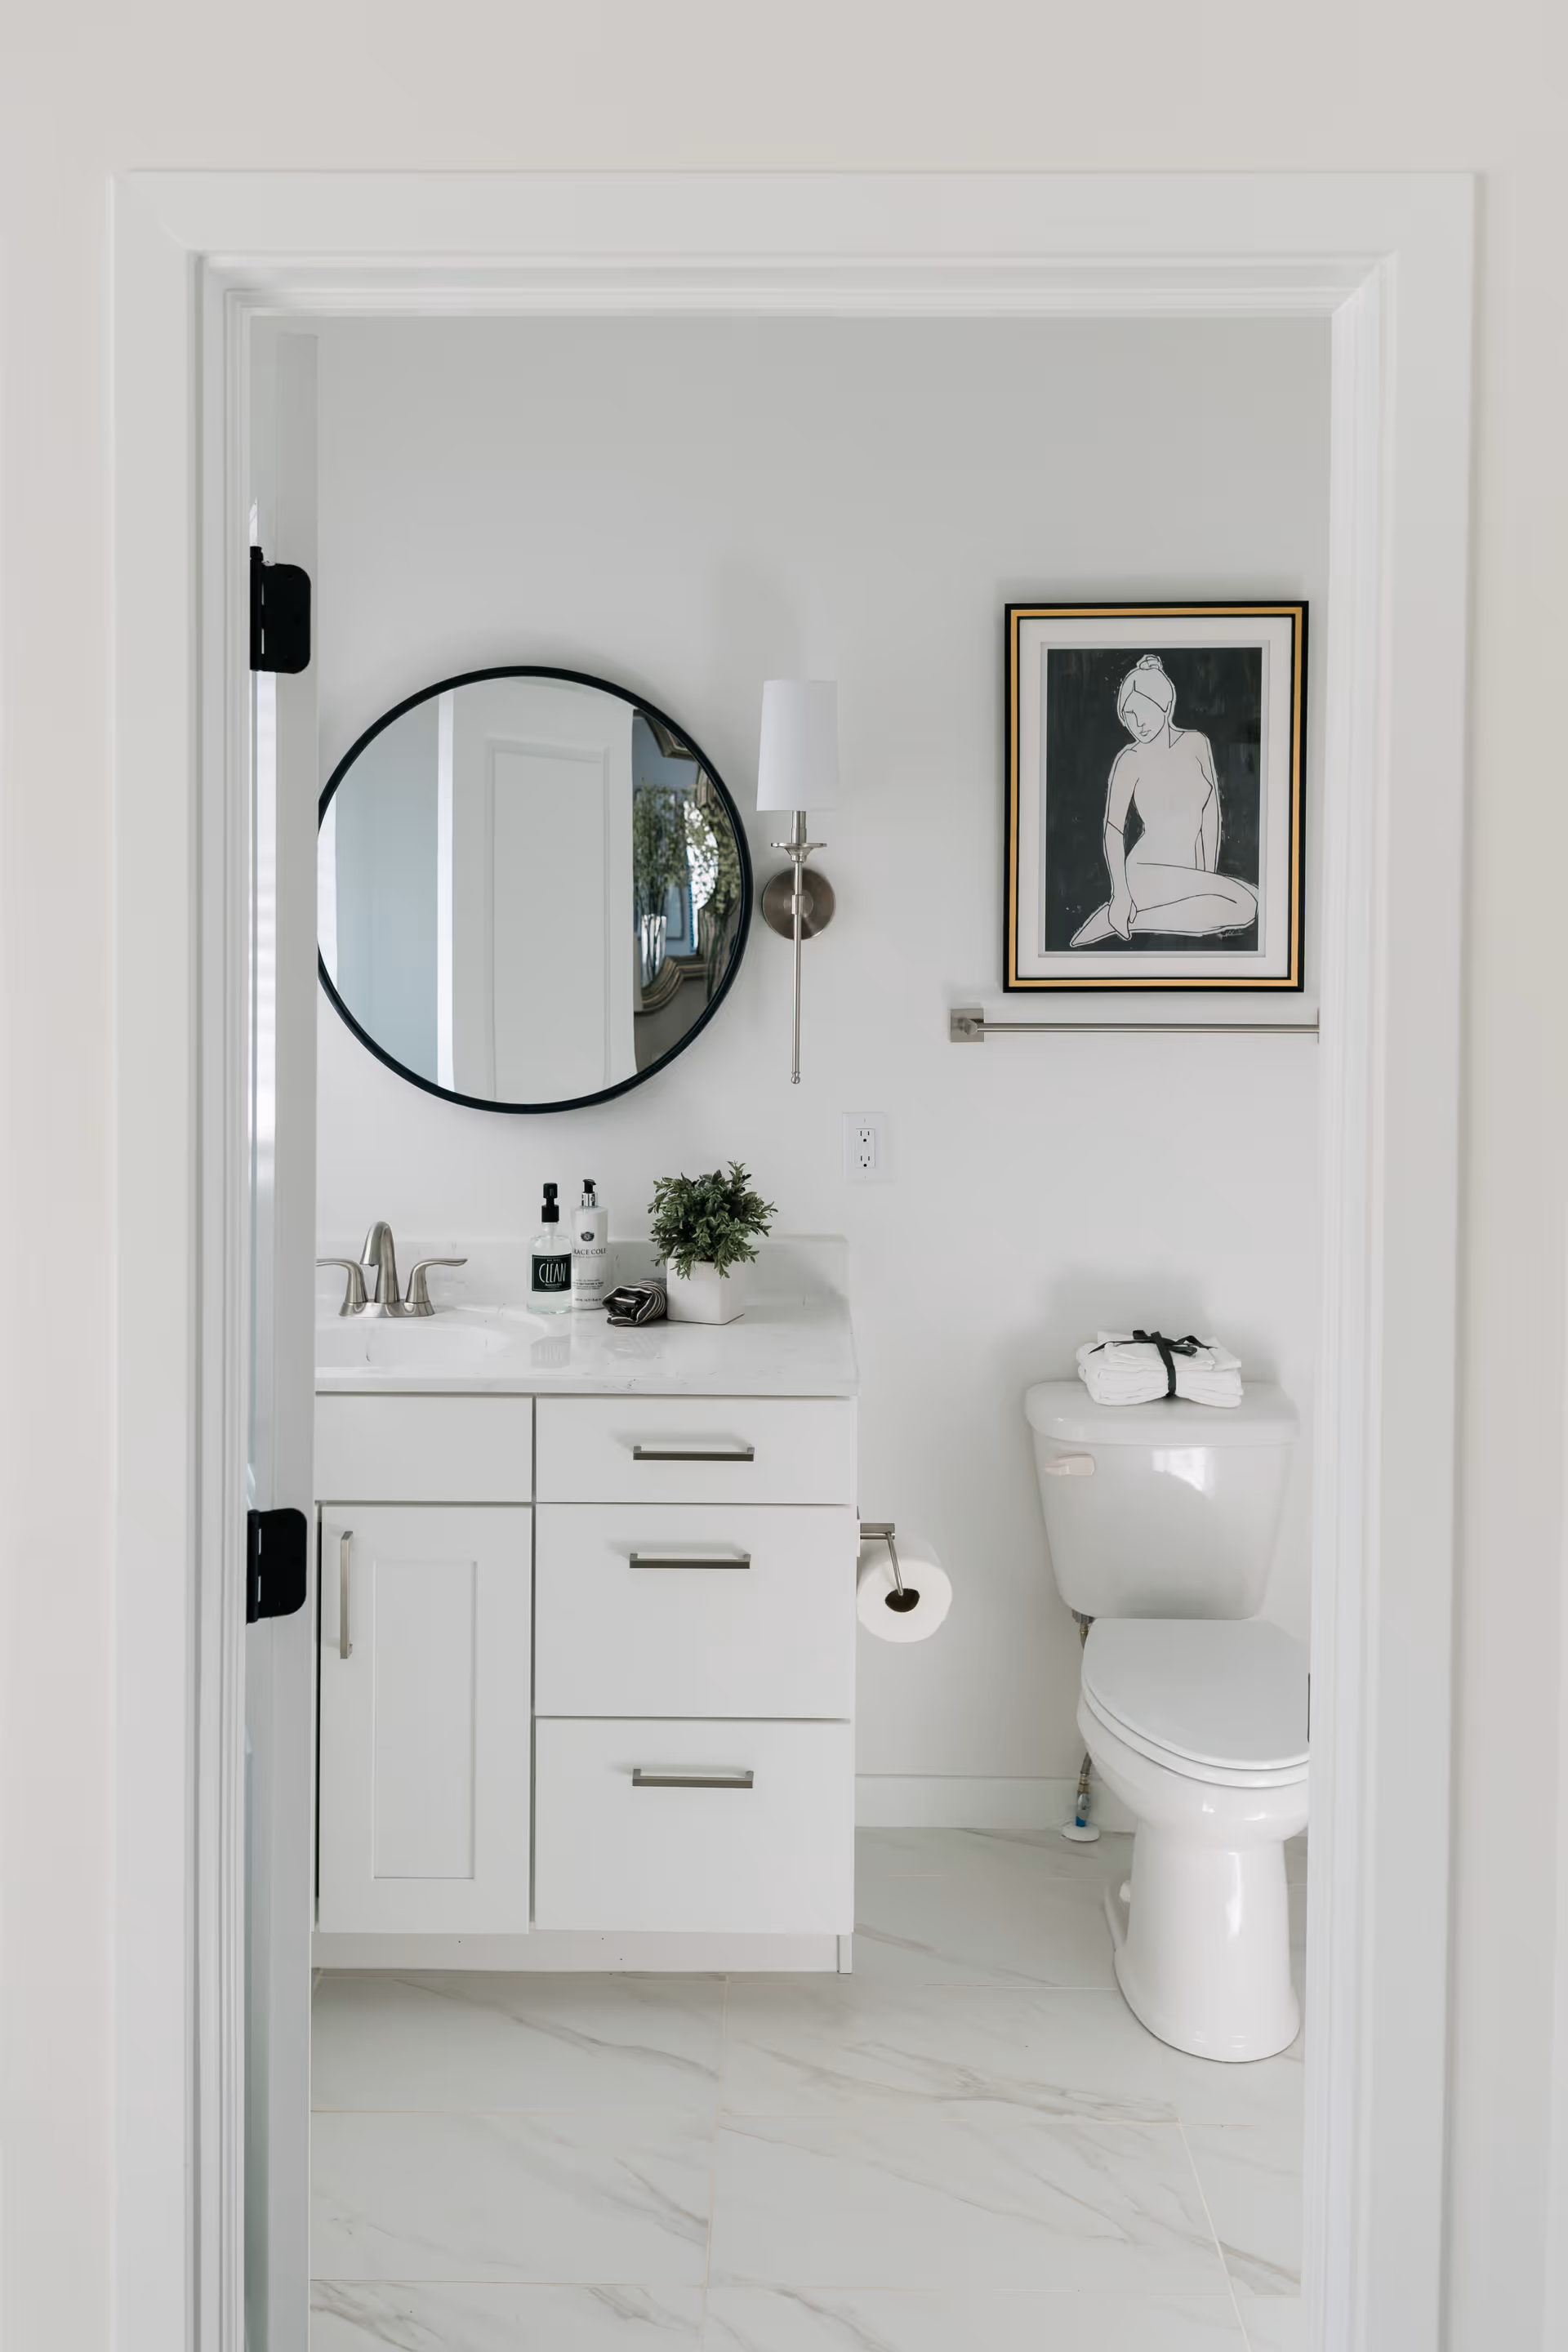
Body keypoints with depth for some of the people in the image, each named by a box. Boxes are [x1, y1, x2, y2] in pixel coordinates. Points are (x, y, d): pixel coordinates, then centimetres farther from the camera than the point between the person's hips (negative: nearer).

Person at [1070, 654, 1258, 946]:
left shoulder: (1196, 743, 3)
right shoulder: (1130, 759, -10)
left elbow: (1210, 811, 7)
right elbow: (1113, 829, -16)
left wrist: (1208, 876, 3)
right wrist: (1120, 893, -25)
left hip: (1190, 875, 6)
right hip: (1150, 875, -6)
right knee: (1243, 906, -22)